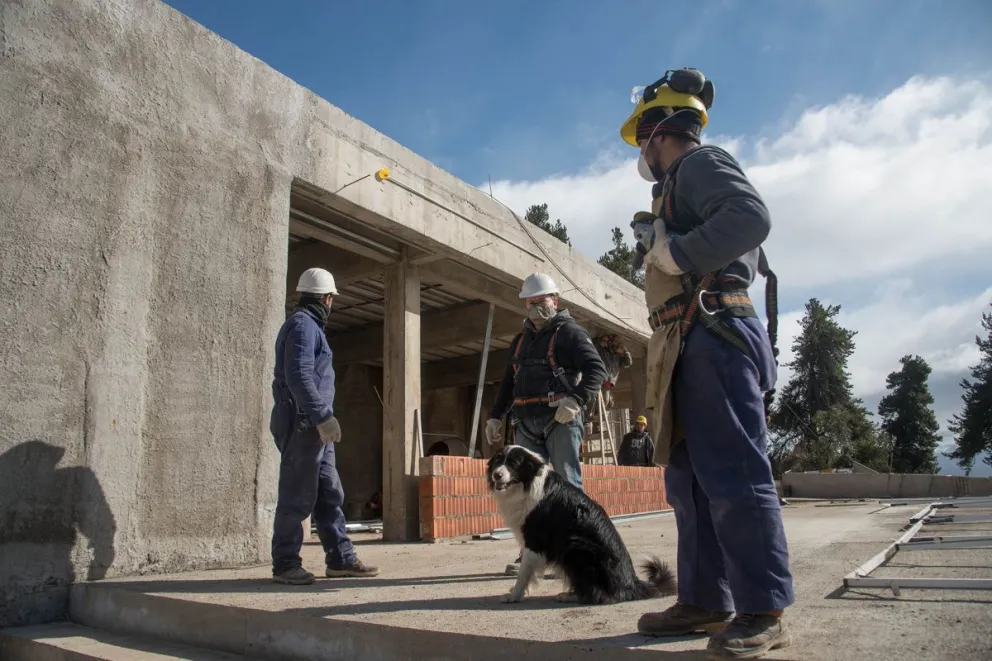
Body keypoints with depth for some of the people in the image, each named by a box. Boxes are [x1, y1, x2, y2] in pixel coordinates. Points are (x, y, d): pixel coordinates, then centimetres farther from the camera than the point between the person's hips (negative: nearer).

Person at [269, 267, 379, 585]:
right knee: (297, 497, -5)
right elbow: (299, 376, -21)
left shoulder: (308, 325, 22)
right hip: (303, 424, -10)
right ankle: (285, 564, 3)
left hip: (314, 426, 10)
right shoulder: (303, 324, -9)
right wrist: (323, 416, -24)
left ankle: (340, 558, 15)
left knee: (330, 495, 10)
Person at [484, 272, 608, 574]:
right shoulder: (520, 340, 22)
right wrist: (495, 415, 17)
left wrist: (577, 400, -25)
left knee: (567, 484, -3)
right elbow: (508, 382, 27)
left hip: (561, 419, -6)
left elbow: (596, 369, -10)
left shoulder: (570, 332, 2)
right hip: (526, 422, 6)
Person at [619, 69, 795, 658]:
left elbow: (752, 216, -19)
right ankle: (705, 600, 15)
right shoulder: (682, 186, 28)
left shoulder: (700, 162, 0)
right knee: (691, 476, 9)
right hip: (697, 344, 10)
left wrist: (678, 253, -14)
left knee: (733, 473, -10)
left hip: (717, 335, -10)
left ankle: (765, 611, -2)